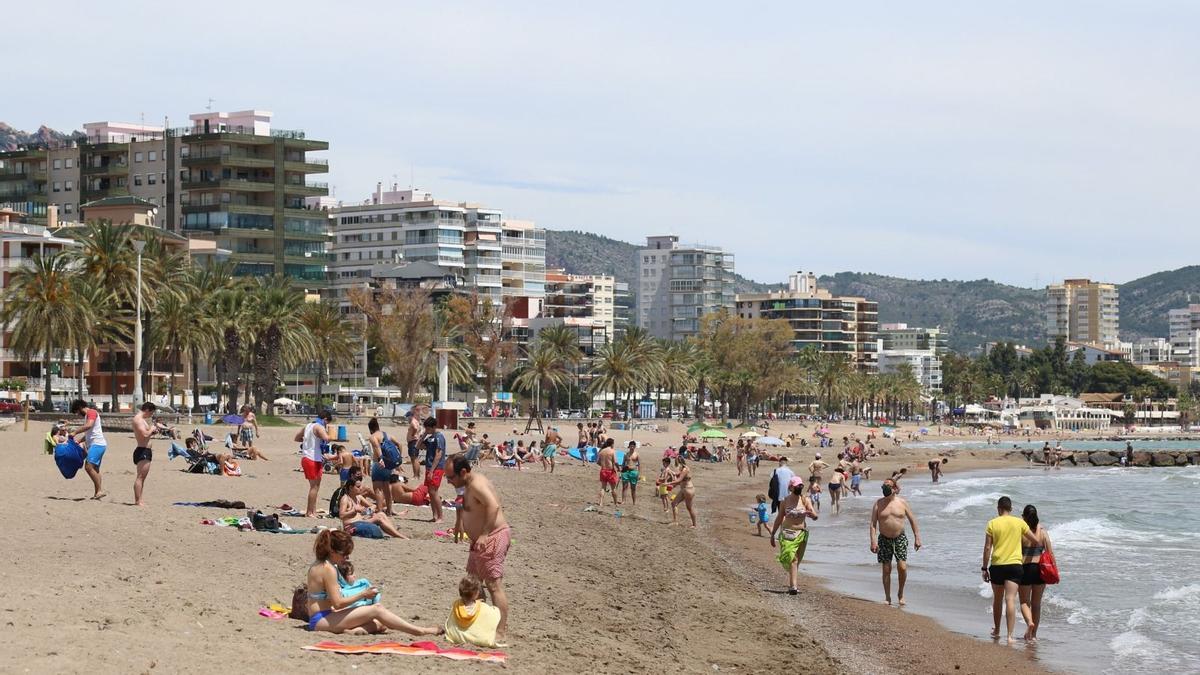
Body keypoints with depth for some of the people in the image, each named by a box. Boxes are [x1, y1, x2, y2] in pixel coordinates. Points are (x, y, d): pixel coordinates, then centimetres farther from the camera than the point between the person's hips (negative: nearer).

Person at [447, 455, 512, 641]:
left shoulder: (477, 484, -18)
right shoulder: (469, 485, 15)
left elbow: (493, 505, -31)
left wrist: (485, 534, -34)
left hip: (493, 538, -12)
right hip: (482, 540, 12)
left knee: (494, 584, -12)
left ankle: (501, 632, -13)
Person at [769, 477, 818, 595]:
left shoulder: (805, 500, 3)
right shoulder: (785, 501, 1)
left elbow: (815, 517, -3)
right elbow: (779, 518, 10)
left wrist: (810, 513, -27)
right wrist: (772, 534, 11)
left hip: (802, 533, 2)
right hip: (787, 533, -2)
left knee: (796, 560, 5)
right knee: (792, 559, -17)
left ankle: (791, 585, 16)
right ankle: (793, 586, -23)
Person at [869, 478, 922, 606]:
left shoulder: (902, 503, 0)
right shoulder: (878, 504, 0)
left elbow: (913, 521, 6)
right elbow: (873, 524, -3)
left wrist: (917, 538, 1)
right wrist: (873, 541, -13)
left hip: (900, 538, 0)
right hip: (884, 539, 0)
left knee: (902, 567, -11)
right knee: (886, 569, 1)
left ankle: (900, 593, 11)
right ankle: (887, 597, 12)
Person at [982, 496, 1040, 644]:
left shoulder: (992, 523, -1)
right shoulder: (1020, 523, 1)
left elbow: (987, 548, -2)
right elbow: (1035, 541, 9)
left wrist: (984, 568, 4)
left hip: (997, 565, 1)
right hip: (1014, 565, -1)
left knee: (997, 599, 18)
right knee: (1010, 600, -7)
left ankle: (996, 630, 33)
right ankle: (1010, 635, -17)